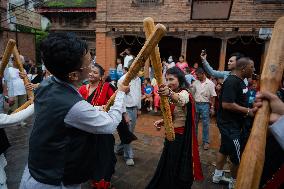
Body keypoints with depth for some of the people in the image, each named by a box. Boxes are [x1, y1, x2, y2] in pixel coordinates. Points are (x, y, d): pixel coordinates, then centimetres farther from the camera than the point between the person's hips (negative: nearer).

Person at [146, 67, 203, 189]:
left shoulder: (184, 93, -21)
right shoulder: (172, 95, 5)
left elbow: (181, 100, -48)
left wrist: (170, 93, -68)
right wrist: (162, 121, -4)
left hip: (180, 137, -8)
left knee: (178, 169, 8)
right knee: (166, 167, 23)